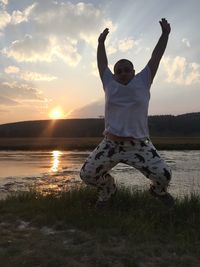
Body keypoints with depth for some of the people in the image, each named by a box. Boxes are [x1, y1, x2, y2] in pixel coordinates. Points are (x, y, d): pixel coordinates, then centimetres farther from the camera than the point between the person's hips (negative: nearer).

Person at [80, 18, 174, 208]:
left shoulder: (142, 82, 4)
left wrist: (165, 34, 6)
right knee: (87, 175, -3)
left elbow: (155, 57, 5)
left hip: (139, 146, -1)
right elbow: (102, 63, 17)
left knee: (164, 175, -12)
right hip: (110, 144, 2)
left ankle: (158, 190, 28)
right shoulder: (110, 84, 7)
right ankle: (107, 188, 31)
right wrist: (101, 42, 19)